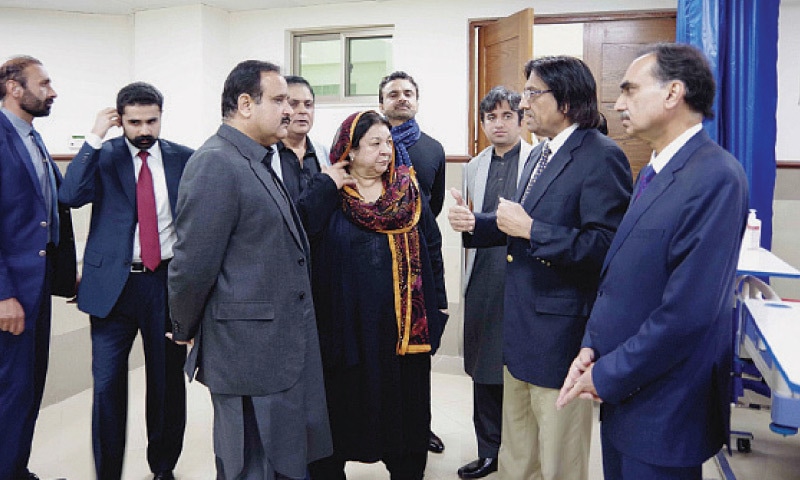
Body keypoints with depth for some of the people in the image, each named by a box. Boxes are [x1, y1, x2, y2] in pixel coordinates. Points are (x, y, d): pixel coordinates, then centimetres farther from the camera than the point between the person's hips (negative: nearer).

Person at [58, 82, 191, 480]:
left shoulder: (184, 159, 2)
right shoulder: (103, 156, 0)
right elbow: (70, 196, -16)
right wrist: (94, 138, -18)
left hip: (168, 281, 1)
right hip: (113, 282, -1)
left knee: (167, 383, 12)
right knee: (107, 384, 1)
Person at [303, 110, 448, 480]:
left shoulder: (409, 191, 5)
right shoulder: (328, 196, -2)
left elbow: (432, 248, 9)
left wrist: (438, 303, 7)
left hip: (405, 321, 3)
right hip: (348, 321, -2)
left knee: (404, 402, 13)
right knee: (343, 404, 10)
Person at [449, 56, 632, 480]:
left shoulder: (601, 157, -17)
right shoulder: (539, 155, 13)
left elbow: (606, 247, -26)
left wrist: (530, 229, -25)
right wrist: (475, 223, 5)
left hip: (560, 332, -9)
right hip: (522, 331, 9)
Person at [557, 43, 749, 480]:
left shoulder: (716, 177, -20)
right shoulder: (652, 172, 9)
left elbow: (689, 311, -25)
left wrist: (607, 376, -16)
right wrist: (591, 347, 0)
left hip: (662, 406, -8)